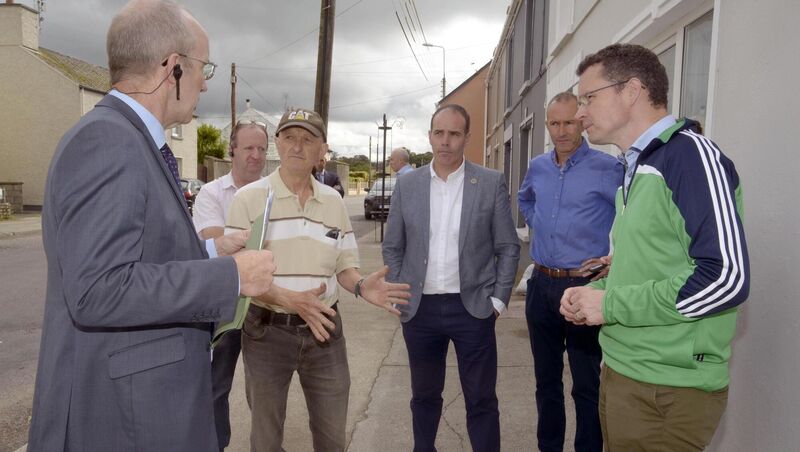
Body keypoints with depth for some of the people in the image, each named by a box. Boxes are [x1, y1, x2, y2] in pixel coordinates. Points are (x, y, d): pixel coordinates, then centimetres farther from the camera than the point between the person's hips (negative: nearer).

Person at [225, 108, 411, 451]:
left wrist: (361, 286, -14)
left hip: (324, 330, 3)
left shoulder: (334, 201, 6)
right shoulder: (249, 198, -7)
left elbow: (344, 266, 9)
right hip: (267, 331, -3)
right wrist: (291, 300, -26)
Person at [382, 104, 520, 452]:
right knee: (424, 395, 18)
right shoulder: (407, 184, 3)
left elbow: (508, 247, 0)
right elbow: (392, 247, 8)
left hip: (472, 308, -2)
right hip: (419, 309, 2)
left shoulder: (492, 183, -2)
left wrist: (498, 301, -4)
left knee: (481, 400, 7)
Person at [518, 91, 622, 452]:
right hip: (541, 284, 6)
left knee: (587, 385, 3)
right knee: (545, 378, 17)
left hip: (584, 285, -6)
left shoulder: (606, 168, -11)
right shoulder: (537, 167, 8)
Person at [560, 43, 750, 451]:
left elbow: (726, 278, -23)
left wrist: (611, 305, -17)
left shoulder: (690, 154, -14)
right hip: (619, 372, 8)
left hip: (668, 390, -8)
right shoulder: (637, 167, 14)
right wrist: (593, 293, 3)